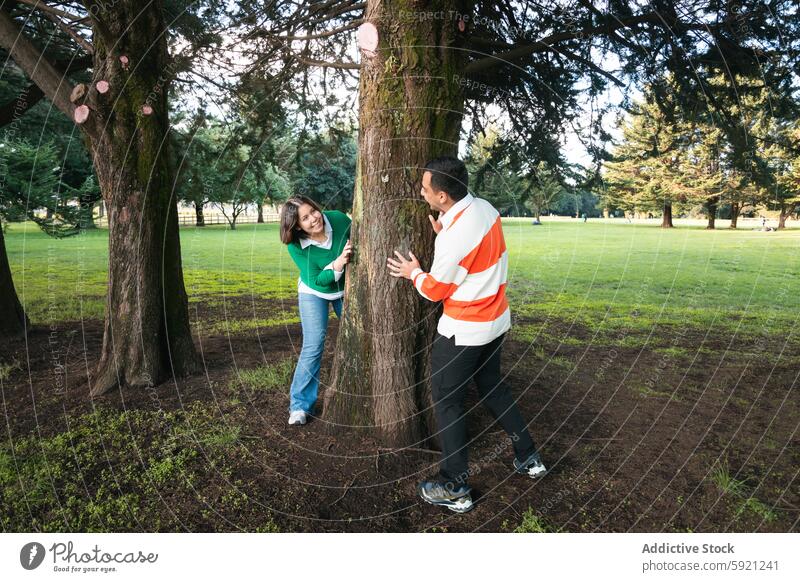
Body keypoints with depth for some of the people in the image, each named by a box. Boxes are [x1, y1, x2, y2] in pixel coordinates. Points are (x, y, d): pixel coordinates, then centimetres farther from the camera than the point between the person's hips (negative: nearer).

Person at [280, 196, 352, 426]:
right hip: (314, 292, -3)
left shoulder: (338, 219, -23)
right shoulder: (296, 246, -26)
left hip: (346, 290, 3)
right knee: (313, 347, -12)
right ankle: (300, 405, 2)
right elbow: (317, 280, -29)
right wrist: (338, 264, -44)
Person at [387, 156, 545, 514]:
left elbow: (435, 290, -15)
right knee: (492, 387, 25)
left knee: (446, 403, 6)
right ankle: (528, 458, 37)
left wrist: (414, 273, 4)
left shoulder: (455, 237, -29)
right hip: (496, 321, 9)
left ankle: (455, 489, 17)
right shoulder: (485, 208, -3)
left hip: (464, 332, -9)